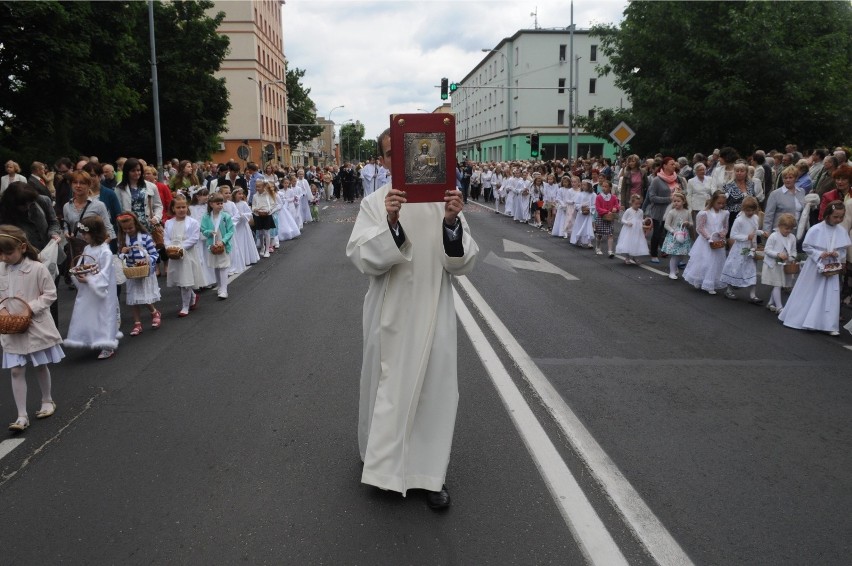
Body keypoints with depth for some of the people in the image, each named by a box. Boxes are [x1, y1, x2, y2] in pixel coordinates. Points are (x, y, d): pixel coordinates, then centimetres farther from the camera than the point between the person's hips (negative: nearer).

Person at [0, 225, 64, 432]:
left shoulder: (37, 268, -13)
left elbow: (50, 294, -8)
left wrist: (31, 308, -19)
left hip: (36, 326, -3)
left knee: (40, 366, 14)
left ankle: (47, 401, 36)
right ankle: (22, 416, 6)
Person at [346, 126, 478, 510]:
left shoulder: (443, 199, -1)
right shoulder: (374, 203, -2)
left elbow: (463, 263, -5)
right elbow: (363, 259, -14)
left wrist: (452, 223, -23)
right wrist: (390, 223, -29)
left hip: (434, 312, 1)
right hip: (389, 313, 0)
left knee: (434, 388, 6)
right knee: (388, 386, 11)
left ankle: (431, 472, 22)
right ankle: (386, 460, 34)